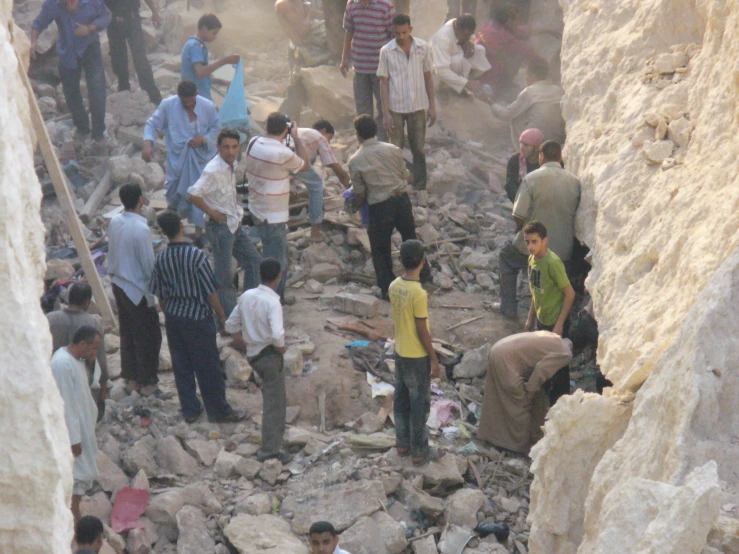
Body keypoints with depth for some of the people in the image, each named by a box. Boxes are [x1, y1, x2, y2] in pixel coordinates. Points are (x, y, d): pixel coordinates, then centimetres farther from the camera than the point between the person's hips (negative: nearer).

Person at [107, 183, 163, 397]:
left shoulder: (114, 222, -2)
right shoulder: (141, 229, -25)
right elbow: (149, 264, -19)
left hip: (118, 284, 8)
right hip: (137, 289, -8)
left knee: (127, 333, 17)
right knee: (149, 337, 5)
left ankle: (131, 379, 26)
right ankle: (148, 383, 12)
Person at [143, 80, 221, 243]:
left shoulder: (208, 106, -10)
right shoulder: (167, 105, -12)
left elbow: (216, 127, 3)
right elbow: (152, 124, -5)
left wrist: (204, 139, -17)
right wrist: (147, 144, -22)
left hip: (200, 158, 0)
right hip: (177, 157, 0)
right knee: (174, 191, 12)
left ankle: (199, 233, 10)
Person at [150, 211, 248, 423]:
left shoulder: (161, 259, -6)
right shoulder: (196, 255, -21)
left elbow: (160, 295, 4)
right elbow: (210, 291, -15)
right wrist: (222, 316, -3)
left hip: (173, 317, 5)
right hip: (197, 318, -5)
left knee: (181, 366, 16)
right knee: (208, 367, 7)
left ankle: (190, 410, 26)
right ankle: (219, 411, 18)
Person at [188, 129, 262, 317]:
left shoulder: (229, 166, 3)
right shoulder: (213, 170, -24)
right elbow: (193, 194, -31)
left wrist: (237, 209, 12)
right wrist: (213, 214, -21)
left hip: (235, 224, 9)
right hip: (220, 226, -9)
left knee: (254, 262, 17)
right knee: (224, 277, 1)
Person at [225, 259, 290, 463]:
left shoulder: (246, 296, 1)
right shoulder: (272, 302, -20)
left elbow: (231, 325, 9)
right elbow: (277, 334, -32)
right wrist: (281, 348, -13)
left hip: (252, 354, 8)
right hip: (270, 355, -8)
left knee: (276, 398, 26)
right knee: (274, 403, 1)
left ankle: (274, 438, 38)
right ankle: (269, 451, 4)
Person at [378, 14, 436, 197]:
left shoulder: (423, 48, -4)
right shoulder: (386, 51, -8)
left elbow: (428, 76, 4)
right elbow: (384, 81, -5)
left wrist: (432, 106, 3)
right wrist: (385, 112, -8)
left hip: (418, 106, 1)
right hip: (396, 107, -1)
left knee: (418, 149, 8)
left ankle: (420, 187, 18)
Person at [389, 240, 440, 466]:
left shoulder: (394, 286, -3)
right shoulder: (419, 294, -27)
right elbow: (422, 331, -21)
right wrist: (434, 360, -12)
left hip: (400, 352, 8)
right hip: (417, 356, -8)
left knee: (401, 399, 19)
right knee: (420, 403, 5)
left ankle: (402, 443, 31)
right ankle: (419, 452, 15)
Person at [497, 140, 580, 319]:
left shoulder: (532, 179, -14)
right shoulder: (574, 181, -3)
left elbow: (519, 215, -14)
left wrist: (519, 228, 8)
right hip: (563, 250, 3)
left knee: (506, 258, 25)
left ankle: (508, 307, 25)